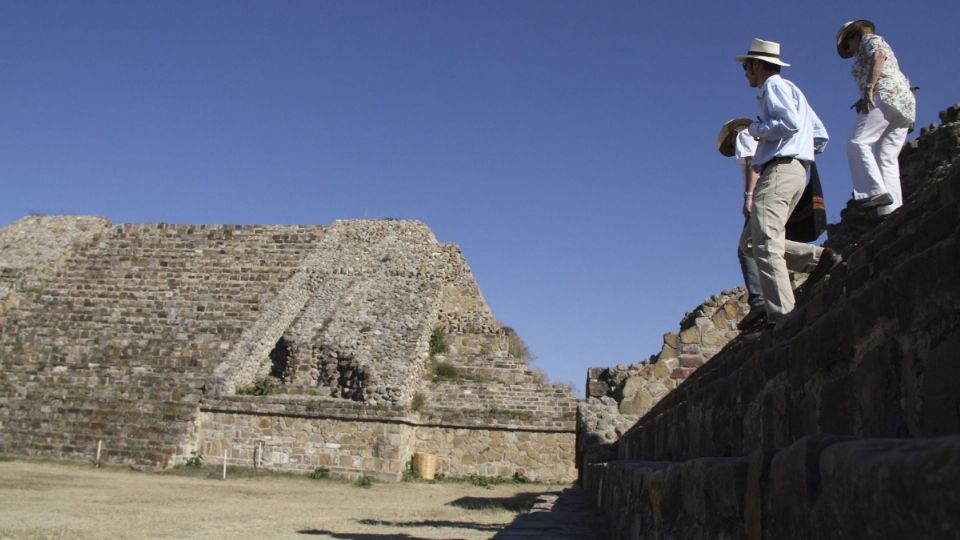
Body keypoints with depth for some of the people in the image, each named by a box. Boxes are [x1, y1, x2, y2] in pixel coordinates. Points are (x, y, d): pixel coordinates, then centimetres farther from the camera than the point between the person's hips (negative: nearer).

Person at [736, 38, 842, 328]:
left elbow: (791, 121, -18)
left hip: (779, 170, -10)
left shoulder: (774, 85, -1)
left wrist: (756, 128, -5)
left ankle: (782, 315, -23)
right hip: (795, 171, 10)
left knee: (766, 244, -17)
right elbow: (821, 133, 29)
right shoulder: (791, 91, 29)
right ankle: (820, 257, -3)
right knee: (767, 243, 9)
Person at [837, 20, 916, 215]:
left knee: (857, 143, -20)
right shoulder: (880, 46, 37)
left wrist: (869, 88, -19)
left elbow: (879, 56, -10)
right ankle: (892, 210, -13)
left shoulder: (869, 39, 13)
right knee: (887, 159, -1)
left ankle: (875, 192, -34)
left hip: (886, 95, -9)